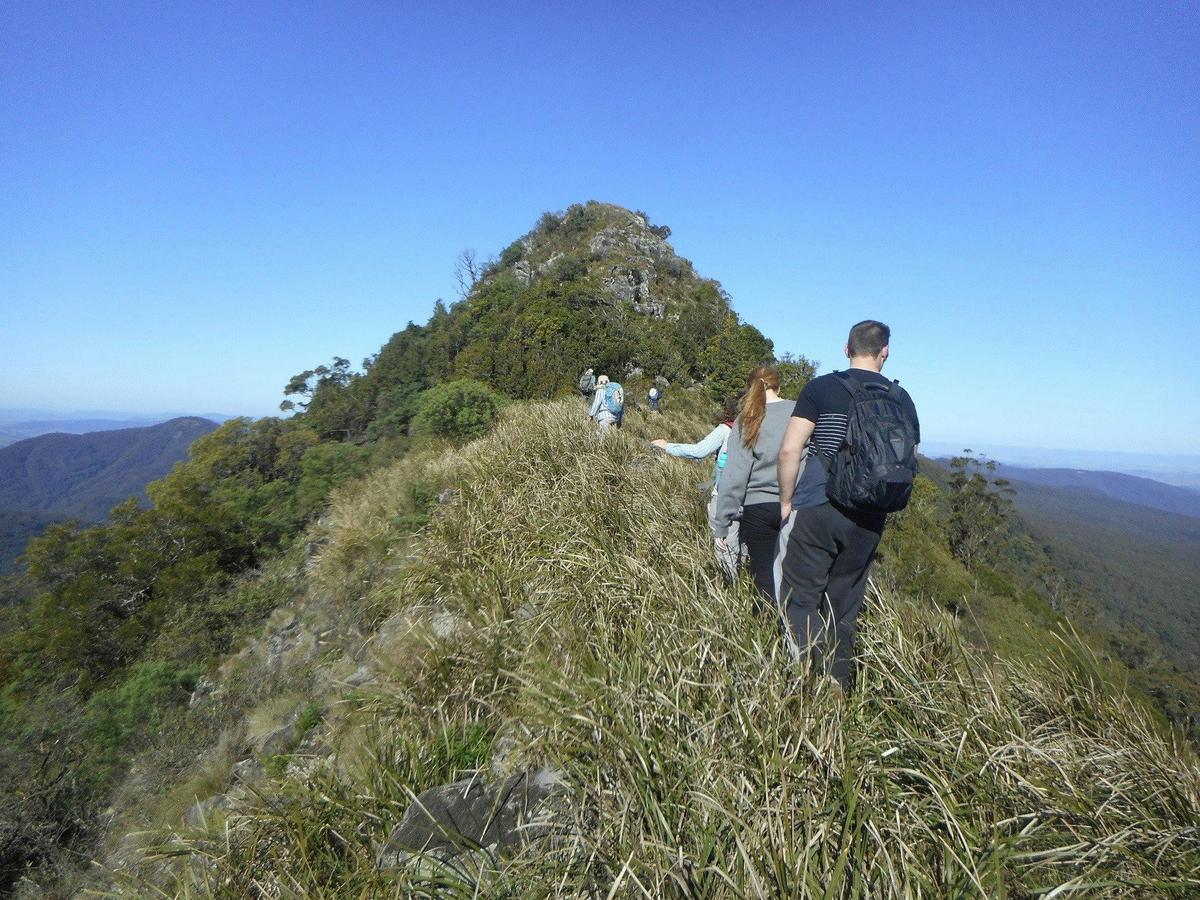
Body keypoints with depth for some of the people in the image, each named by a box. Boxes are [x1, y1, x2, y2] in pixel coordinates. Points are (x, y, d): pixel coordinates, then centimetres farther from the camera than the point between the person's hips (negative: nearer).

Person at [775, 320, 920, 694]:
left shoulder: (821, 387, -4)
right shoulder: (902, 400, 8)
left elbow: (789, 451, -10)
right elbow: (909, 463, 12)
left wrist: (786, 501, 1)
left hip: (815, 510, -4)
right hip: (869, 520, 5)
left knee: (800, 600, 2)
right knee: (843, 610, 14)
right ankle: (840, 690, 21)